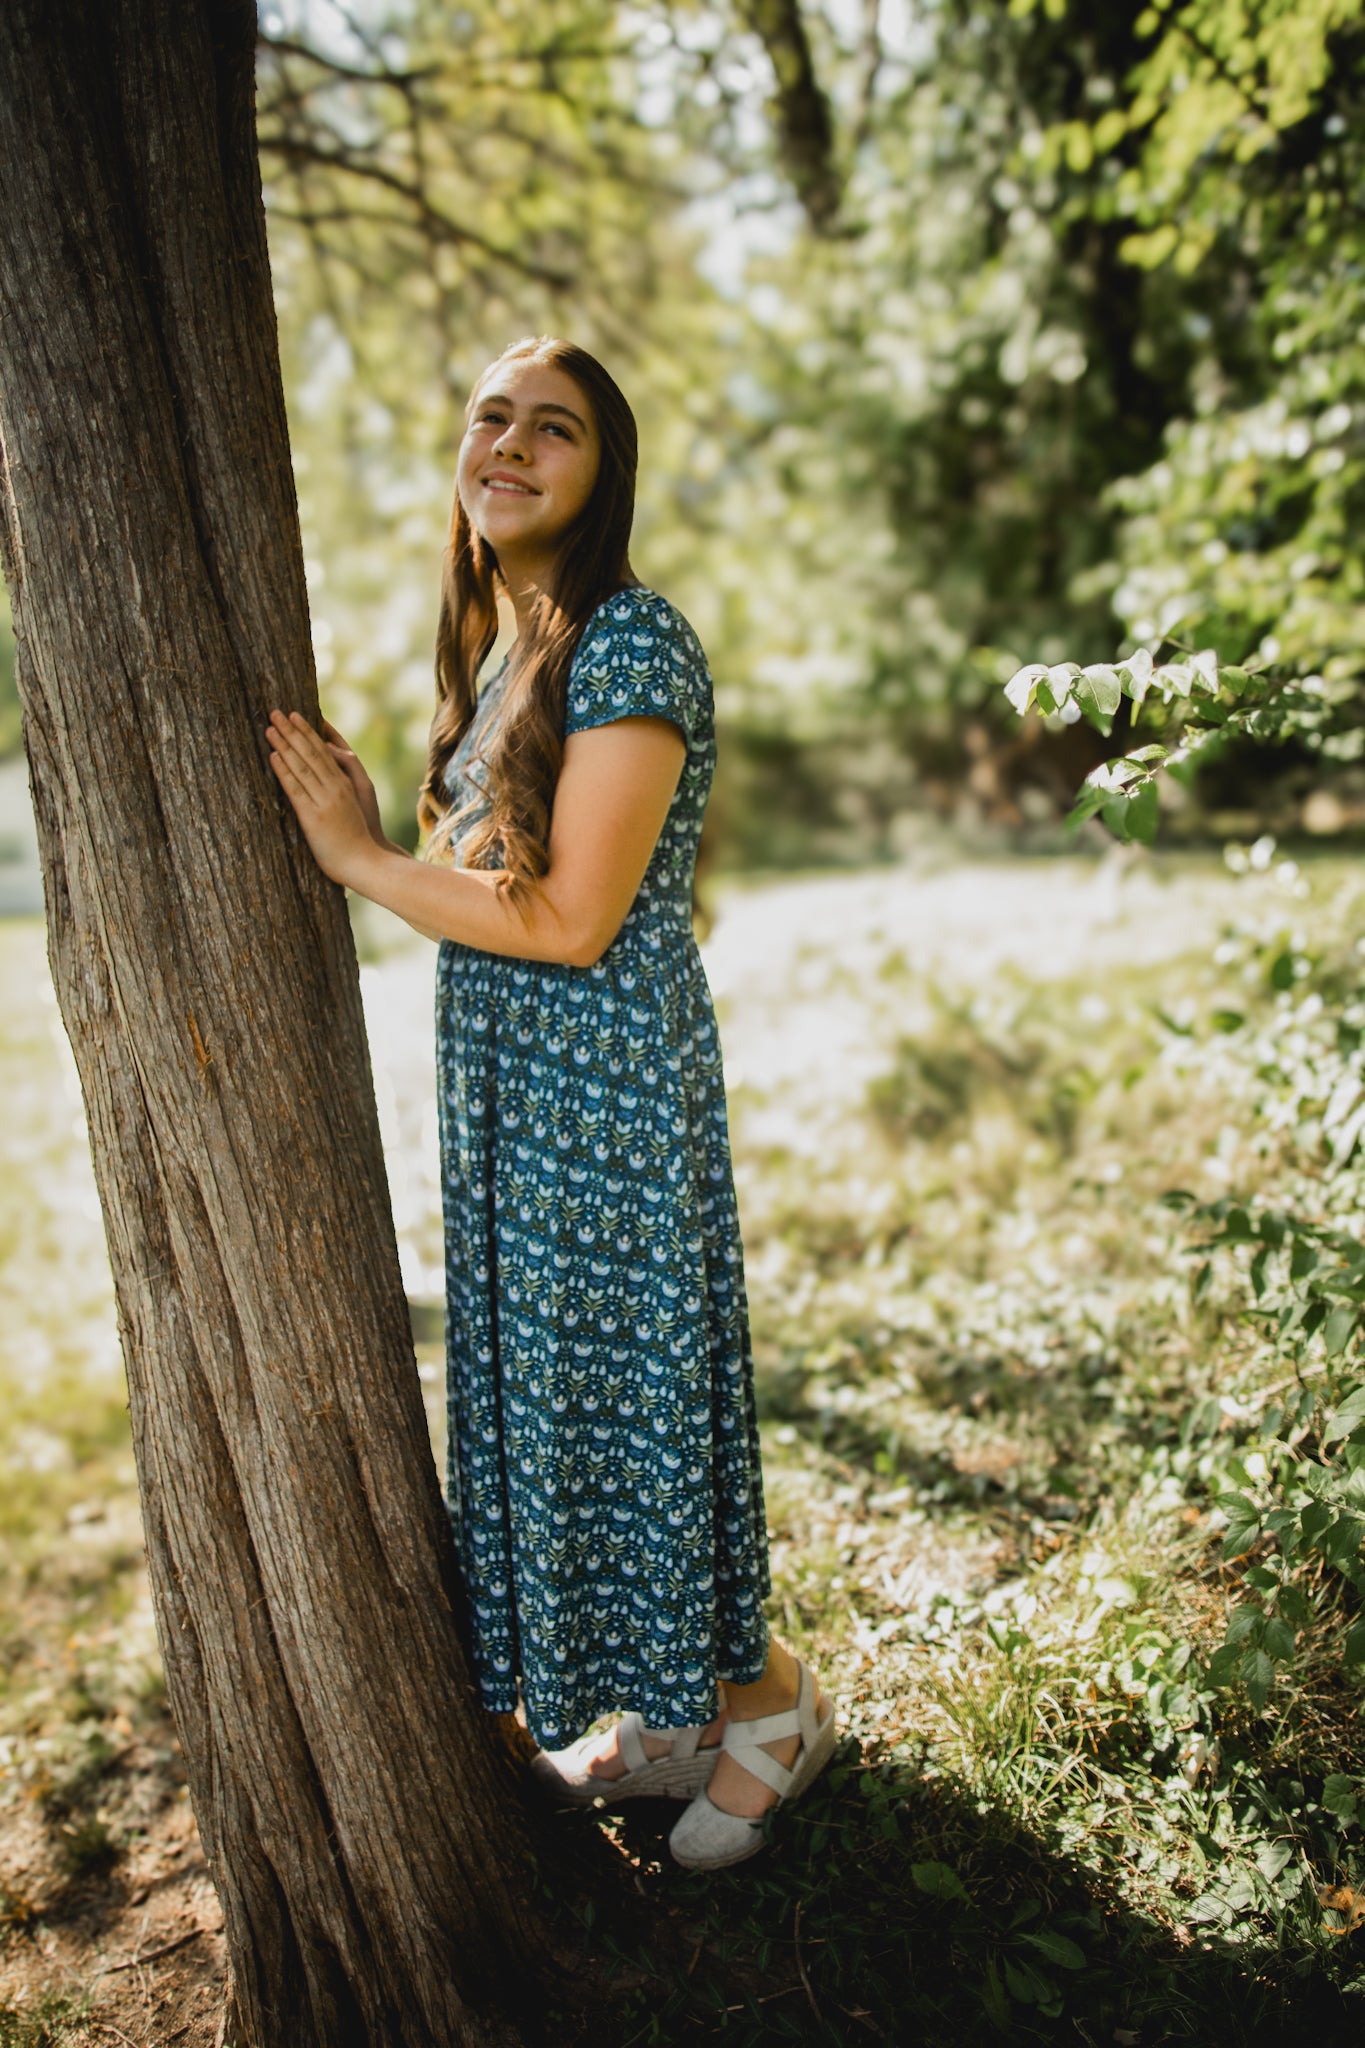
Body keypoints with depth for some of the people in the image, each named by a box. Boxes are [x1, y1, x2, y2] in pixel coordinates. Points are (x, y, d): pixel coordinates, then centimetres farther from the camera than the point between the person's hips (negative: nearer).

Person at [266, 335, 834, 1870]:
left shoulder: (631, 640, -15)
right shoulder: (509, 655, 14)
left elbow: (571, 921, -21)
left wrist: (363, 857, -13)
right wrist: (355, 831, 1)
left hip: (609, 1104, -9)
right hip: (510, 1108, 9)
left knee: (632, 1396, 4)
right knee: (551, 1397, 17)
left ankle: (768, 1703, 29)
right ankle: (665, 1716, 36)